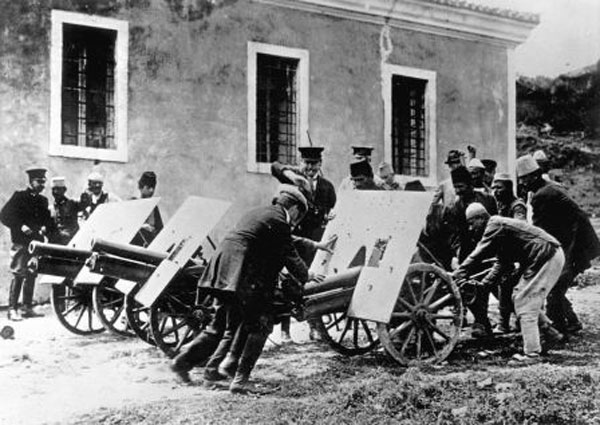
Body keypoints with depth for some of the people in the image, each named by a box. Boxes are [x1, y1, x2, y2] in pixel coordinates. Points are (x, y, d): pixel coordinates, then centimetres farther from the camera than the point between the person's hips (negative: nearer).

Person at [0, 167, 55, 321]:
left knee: (32, 276, 8)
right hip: (21, 243, -6)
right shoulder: (19, 196, -1)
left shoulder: (43, 200, 16)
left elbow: (48, 220, 20)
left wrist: (45, 228, -2)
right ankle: (12, 309, -7)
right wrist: (21, 226, -17)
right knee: (18, 275, -9)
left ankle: (27, 308, 16)